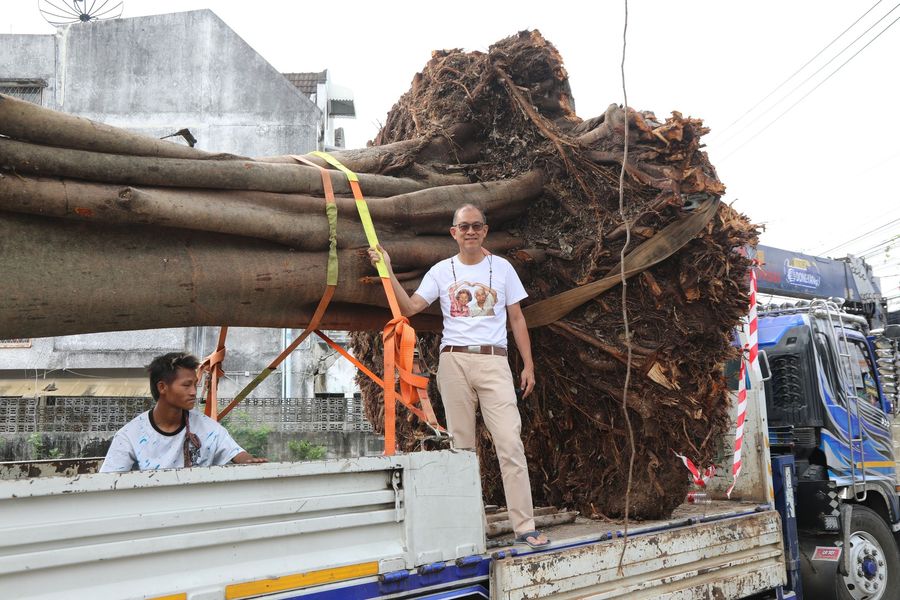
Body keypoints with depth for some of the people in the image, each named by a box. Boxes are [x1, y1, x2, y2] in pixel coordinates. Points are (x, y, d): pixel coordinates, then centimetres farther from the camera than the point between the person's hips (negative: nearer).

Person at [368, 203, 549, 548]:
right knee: (461, 445, 5)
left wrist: (528, 365, 6)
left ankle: (525, 526, -5)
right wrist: (388, 271, -5)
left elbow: (517, 318, 12)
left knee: (510, 443, -9)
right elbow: (409, 307, 2)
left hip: (494, 361, -1)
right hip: (454, 361, 1)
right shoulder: (441, 271, 11)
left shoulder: (502, 268, 10)